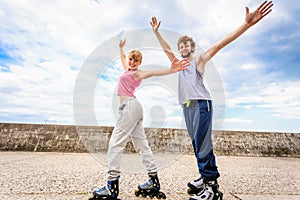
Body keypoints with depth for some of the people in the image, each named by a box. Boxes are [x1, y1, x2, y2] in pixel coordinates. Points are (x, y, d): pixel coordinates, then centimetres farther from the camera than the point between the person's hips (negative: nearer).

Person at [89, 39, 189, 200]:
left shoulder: (137, 73, 1)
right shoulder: (128, 70, 24)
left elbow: (152, 72, -18)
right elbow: (123, 58, 45)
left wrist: (171, 70, -33)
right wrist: (120, 47, 57)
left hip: (130, 106, -9)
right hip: (132, 107, 9)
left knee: (115, 143, -11)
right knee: (141, 145, 7)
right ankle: (154, 182, 15)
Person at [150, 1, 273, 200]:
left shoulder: (199, 59, 10)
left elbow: (220, 44, -1)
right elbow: (166, 48, 27)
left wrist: (247, 24, -9)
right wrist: (156, 32, 26)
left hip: (201, 103, -6)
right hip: (187, 105, 6)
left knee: (202, 143, -12)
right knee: (197, 143, 7)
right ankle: (205, 177, 16)